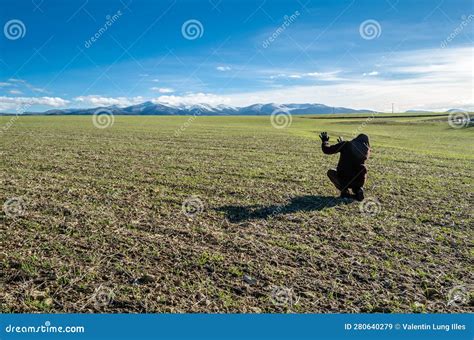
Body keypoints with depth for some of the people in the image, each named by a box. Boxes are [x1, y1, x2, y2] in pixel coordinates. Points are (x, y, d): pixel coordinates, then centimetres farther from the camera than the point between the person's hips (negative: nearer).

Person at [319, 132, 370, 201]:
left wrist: (324, 141, 21)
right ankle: (358, 190, 10)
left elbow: (327, 150, 0)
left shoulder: (346, 144, -3)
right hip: (359, 182, 3)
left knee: (330, 172, 28)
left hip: (343, 181, -3)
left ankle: (344, 191, 10)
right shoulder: (366, 150, 6)